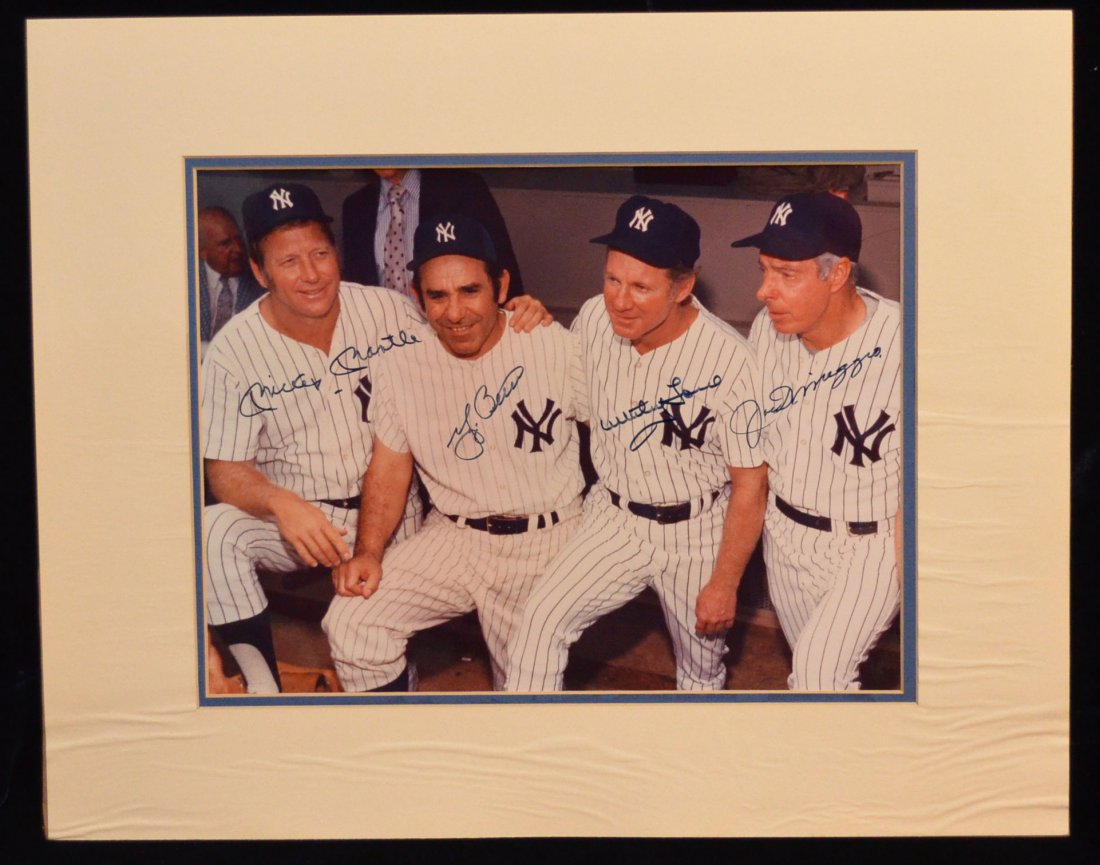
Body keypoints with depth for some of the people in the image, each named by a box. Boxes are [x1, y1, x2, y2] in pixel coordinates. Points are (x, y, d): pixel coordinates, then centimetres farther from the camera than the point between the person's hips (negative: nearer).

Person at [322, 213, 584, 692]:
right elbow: (388, 469, 7)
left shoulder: (556, 346, -6)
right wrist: (368, 552, -8)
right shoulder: (399, 368, 1)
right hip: (453, 539, 2)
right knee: (351, 623, -13)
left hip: (549, 541, -2)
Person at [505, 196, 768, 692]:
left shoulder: (729, 361, -24)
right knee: (542, 620, -17)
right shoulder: (594, 320, -10)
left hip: (696, 533, -3)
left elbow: (750, 485, -15)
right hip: (614, 519, 3)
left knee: (702, 669, 14)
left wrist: (725, 584, -10)